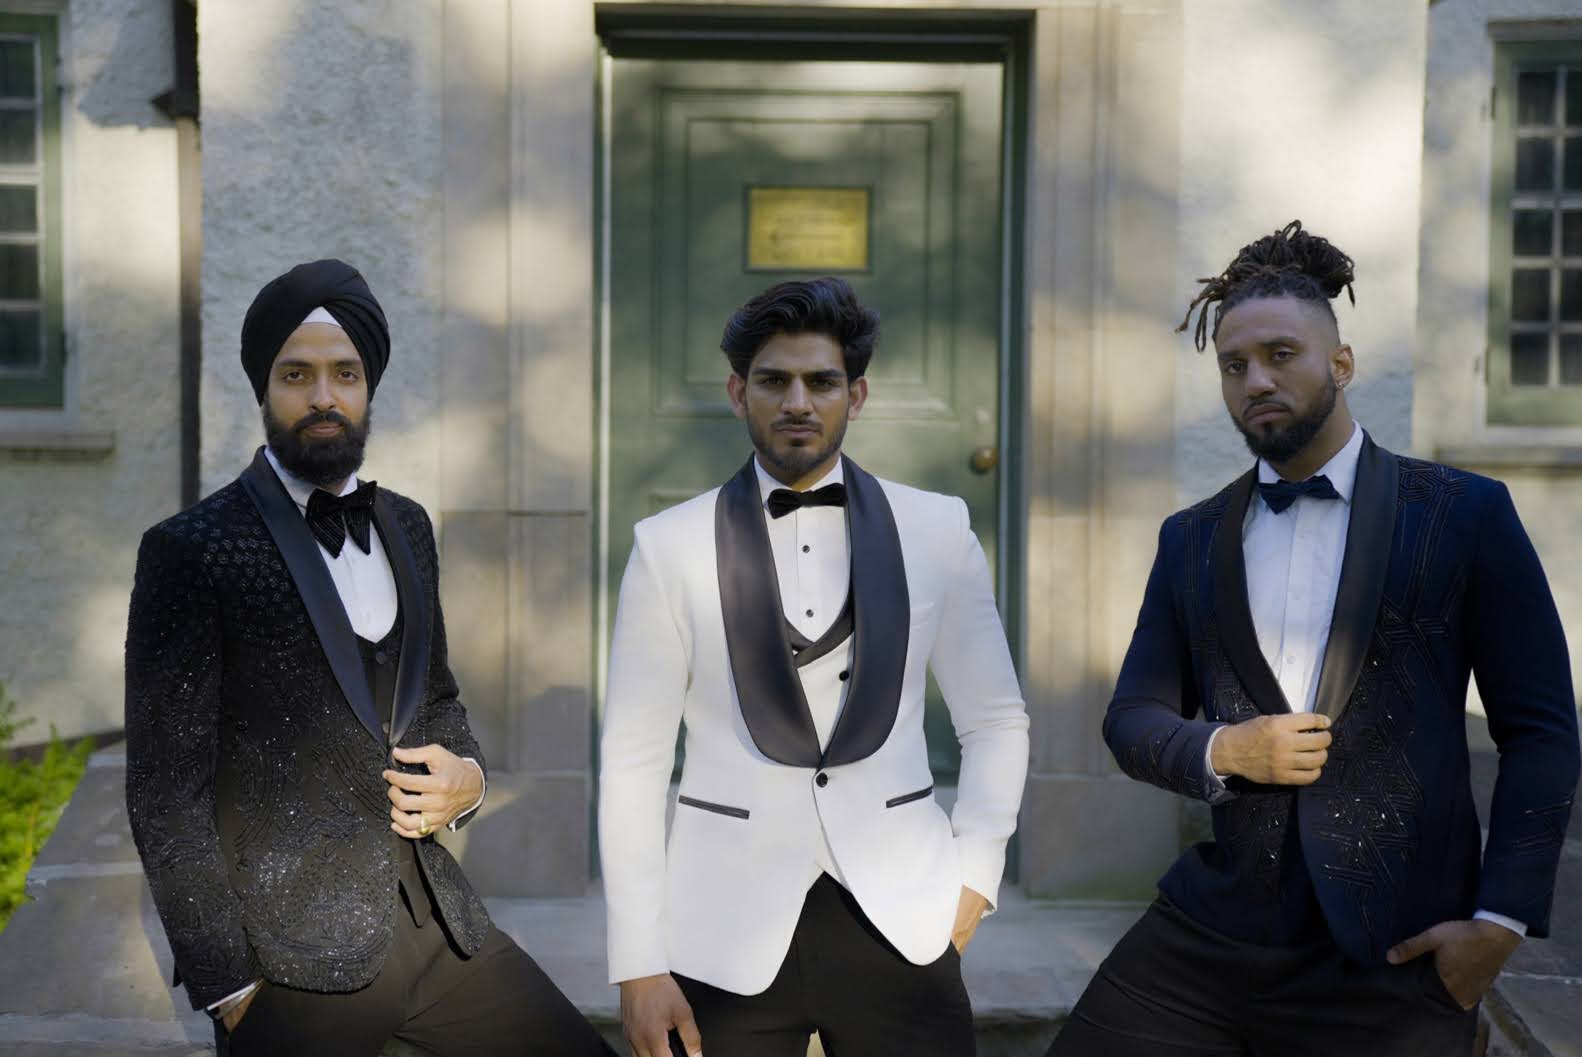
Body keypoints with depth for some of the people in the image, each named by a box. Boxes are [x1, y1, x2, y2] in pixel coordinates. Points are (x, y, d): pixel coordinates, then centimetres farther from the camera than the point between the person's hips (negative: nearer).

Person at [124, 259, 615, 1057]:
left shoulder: (406, 527, 10)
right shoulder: (191, 550, -9)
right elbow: (167, 792, -9)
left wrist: (467, 777, 0)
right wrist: (229, 988, -11)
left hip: (434, 918, 6)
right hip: (296, 957, -5)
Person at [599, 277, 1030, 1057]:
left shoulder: (937, 530, 2)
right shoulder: (670, 547, -2)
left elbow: (996, 722, 9)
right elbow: (633, 760, -2)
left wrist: (972, 878, -1)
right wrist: (639, 965, -4)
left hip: (897, 919, 1)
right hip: (726, 933, 0)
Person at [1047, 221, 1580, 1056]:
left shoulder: (1465, 514, 0)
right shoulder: (1190, 540, 11)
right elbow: (1131, 717, 12)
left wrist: (1502, 918, -8)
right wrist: (1222, 750, -9)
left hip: (1393, 952, -3)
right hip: (1210, 933, 3)